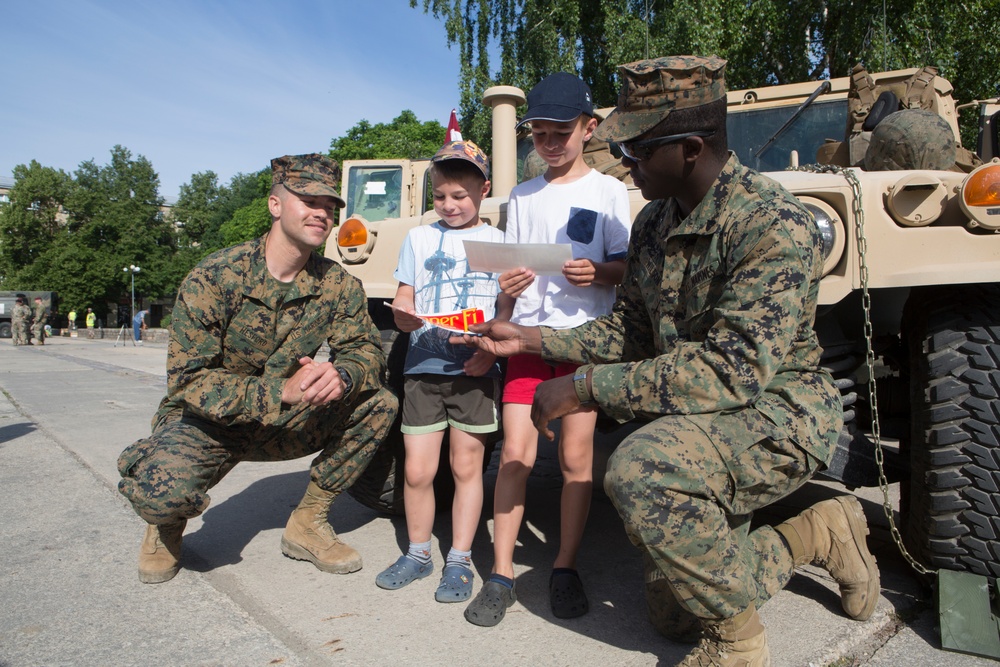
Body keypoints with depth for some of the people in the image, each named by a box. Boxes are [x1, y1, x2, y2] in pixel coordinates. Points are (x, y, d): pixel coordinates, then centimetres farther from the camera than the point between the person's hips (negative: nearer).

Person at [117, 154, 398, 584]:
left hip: (282, 425, 4)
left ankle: (307, 522, 1)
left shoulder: (339, 285, -7)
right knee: (165, 490, -35)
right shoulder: (214, 278, -20)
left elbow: (368, 351, -7)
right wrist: (281, 391, -36)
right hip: (203, 422, -4)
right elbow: (188, 381, -22)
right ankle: (168, 523, 8)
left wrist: (342, 375, -33)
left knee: (378, 403, -14)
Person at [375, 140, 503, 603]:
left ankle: (459, 560, 20)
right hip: (423, 367, 2)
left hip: (475, 370, -1)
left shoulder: (498, 242, 7)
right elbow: (403, 302, 11)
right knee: (417, 470, 3)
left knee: (467, 466, 5)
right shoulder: (419, 238, 12)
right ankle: (418, 553, 24)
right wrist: (405, 316, -12)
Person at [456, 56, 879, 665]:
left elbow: (734, 370, -32)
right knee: (675, 615, 13)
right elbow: (630, 332, 9)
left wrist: (586, 386, -31)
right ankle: (820, 534, 30)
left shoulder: (772, 222, -23)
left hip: (778, 414, -8)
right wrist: (531, 339, 0)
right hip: (695, 419, 8)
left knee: (641, 470, -38)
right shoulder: (655, 222, 4)